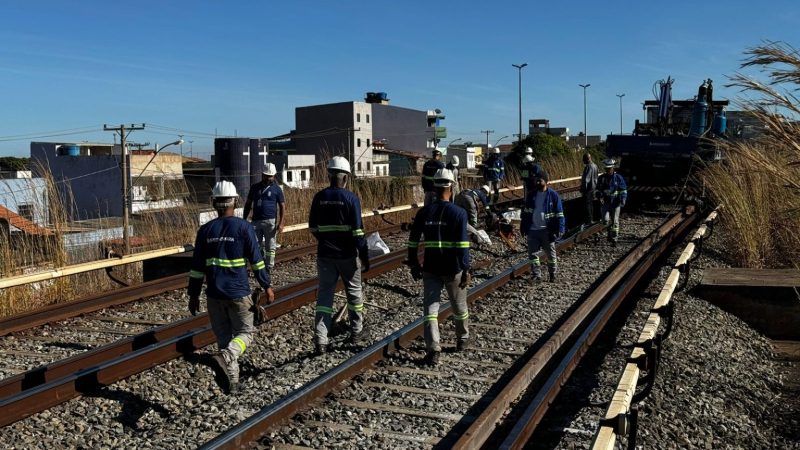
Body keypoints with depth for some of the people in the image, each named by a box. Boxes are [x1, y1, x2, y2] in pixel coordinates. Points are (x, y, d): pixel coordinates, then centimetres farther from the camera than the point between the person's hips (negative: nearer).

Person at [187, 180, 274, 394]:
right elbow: (256, 260, -5)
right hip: (238, 292, -3)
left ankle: (231, 381, 18)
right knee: (245, 332, 9)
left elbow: (197, 265, 6)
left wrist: (194, 294, 13)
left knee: (223, 336, 14)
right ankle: (224, 357, -19)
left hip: (214, 294, 3)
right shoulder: (244, 227, -7)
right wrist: (267, 286, 4)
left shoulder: (206, 230, 3)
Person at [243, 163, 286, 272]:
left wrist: (281, 223, -9)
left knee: (270, 246, 3)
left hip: (270, 221, -3)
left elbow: (282, 206, 0)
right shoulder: (255, 187, 11)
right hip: (256, 221, 3)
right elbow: (248, 204, 15)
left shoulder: (277, 189, 2)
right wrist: (244, 220, 10)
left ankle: (269, 269, 11)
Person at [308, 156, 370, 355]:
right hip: (347, 255, -3)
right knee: (354, 292, 16)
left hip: (325, 254, 3)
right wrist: (364, 256, -6)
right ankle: (356, 333, 28)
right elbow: (357, 231, -14)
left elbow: (313, 227, 9)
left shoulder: (319, 197, 1)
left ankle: (320, 340, 0)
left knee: (324, 295, 7)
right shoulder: (351, 198, -11)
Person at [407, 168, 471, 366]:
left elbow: (413, 241, 3)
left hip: (430, 269, 2)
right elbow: (462, 245, -16)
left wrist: (413, 265, 13)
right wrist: (466, 270, -13)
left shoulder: (424, 212, 0)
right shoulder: (458, 213, -11)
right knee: (459, 306, 19)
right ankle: (462, 340, 37)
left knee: (430, 308, 4)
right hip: (453, 269, -1)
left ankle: (433, 349, -9)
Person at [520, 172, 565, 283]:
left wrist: (559, 229, -11)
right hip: (532, 230, 4)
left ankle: (553, 274, 27)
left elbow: (559, 214, -6)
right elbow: (526, 211, 14)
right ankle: (537, 275, 14)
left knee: (551, 253, 9)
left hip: (547, 230, -3)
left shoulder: (553, 195, -7)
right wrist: (523, 226, 13)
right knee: (532, 253, 4)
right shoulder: (532, 195, 5)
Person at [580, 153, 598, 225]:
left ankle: (588, 220, 3)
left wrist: (583, 189, -17)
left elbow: (586, 179, -23)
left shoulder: (588, 167, -22)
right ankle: (591, 218, 28)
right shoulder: (595, 166, 8)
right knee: (591, 204, 18)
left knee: (587, 204, -2)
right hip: (593, 187, 10)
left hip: (588, 188, -10)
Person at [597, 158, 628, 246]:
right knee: (606, 221, -11)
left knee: (615, 221, 1)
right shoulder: (601, 178, 3)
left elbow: (623, 191, -1)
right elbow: (598, 190, 12)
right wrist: (600, 197, -7)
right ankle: (610, 229, 21)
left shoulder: (618, 178, -3)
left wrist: (623, 201, -14)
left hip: (616, 203, -1)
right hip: (606, 202, 2)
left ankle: (614, 239, 10)